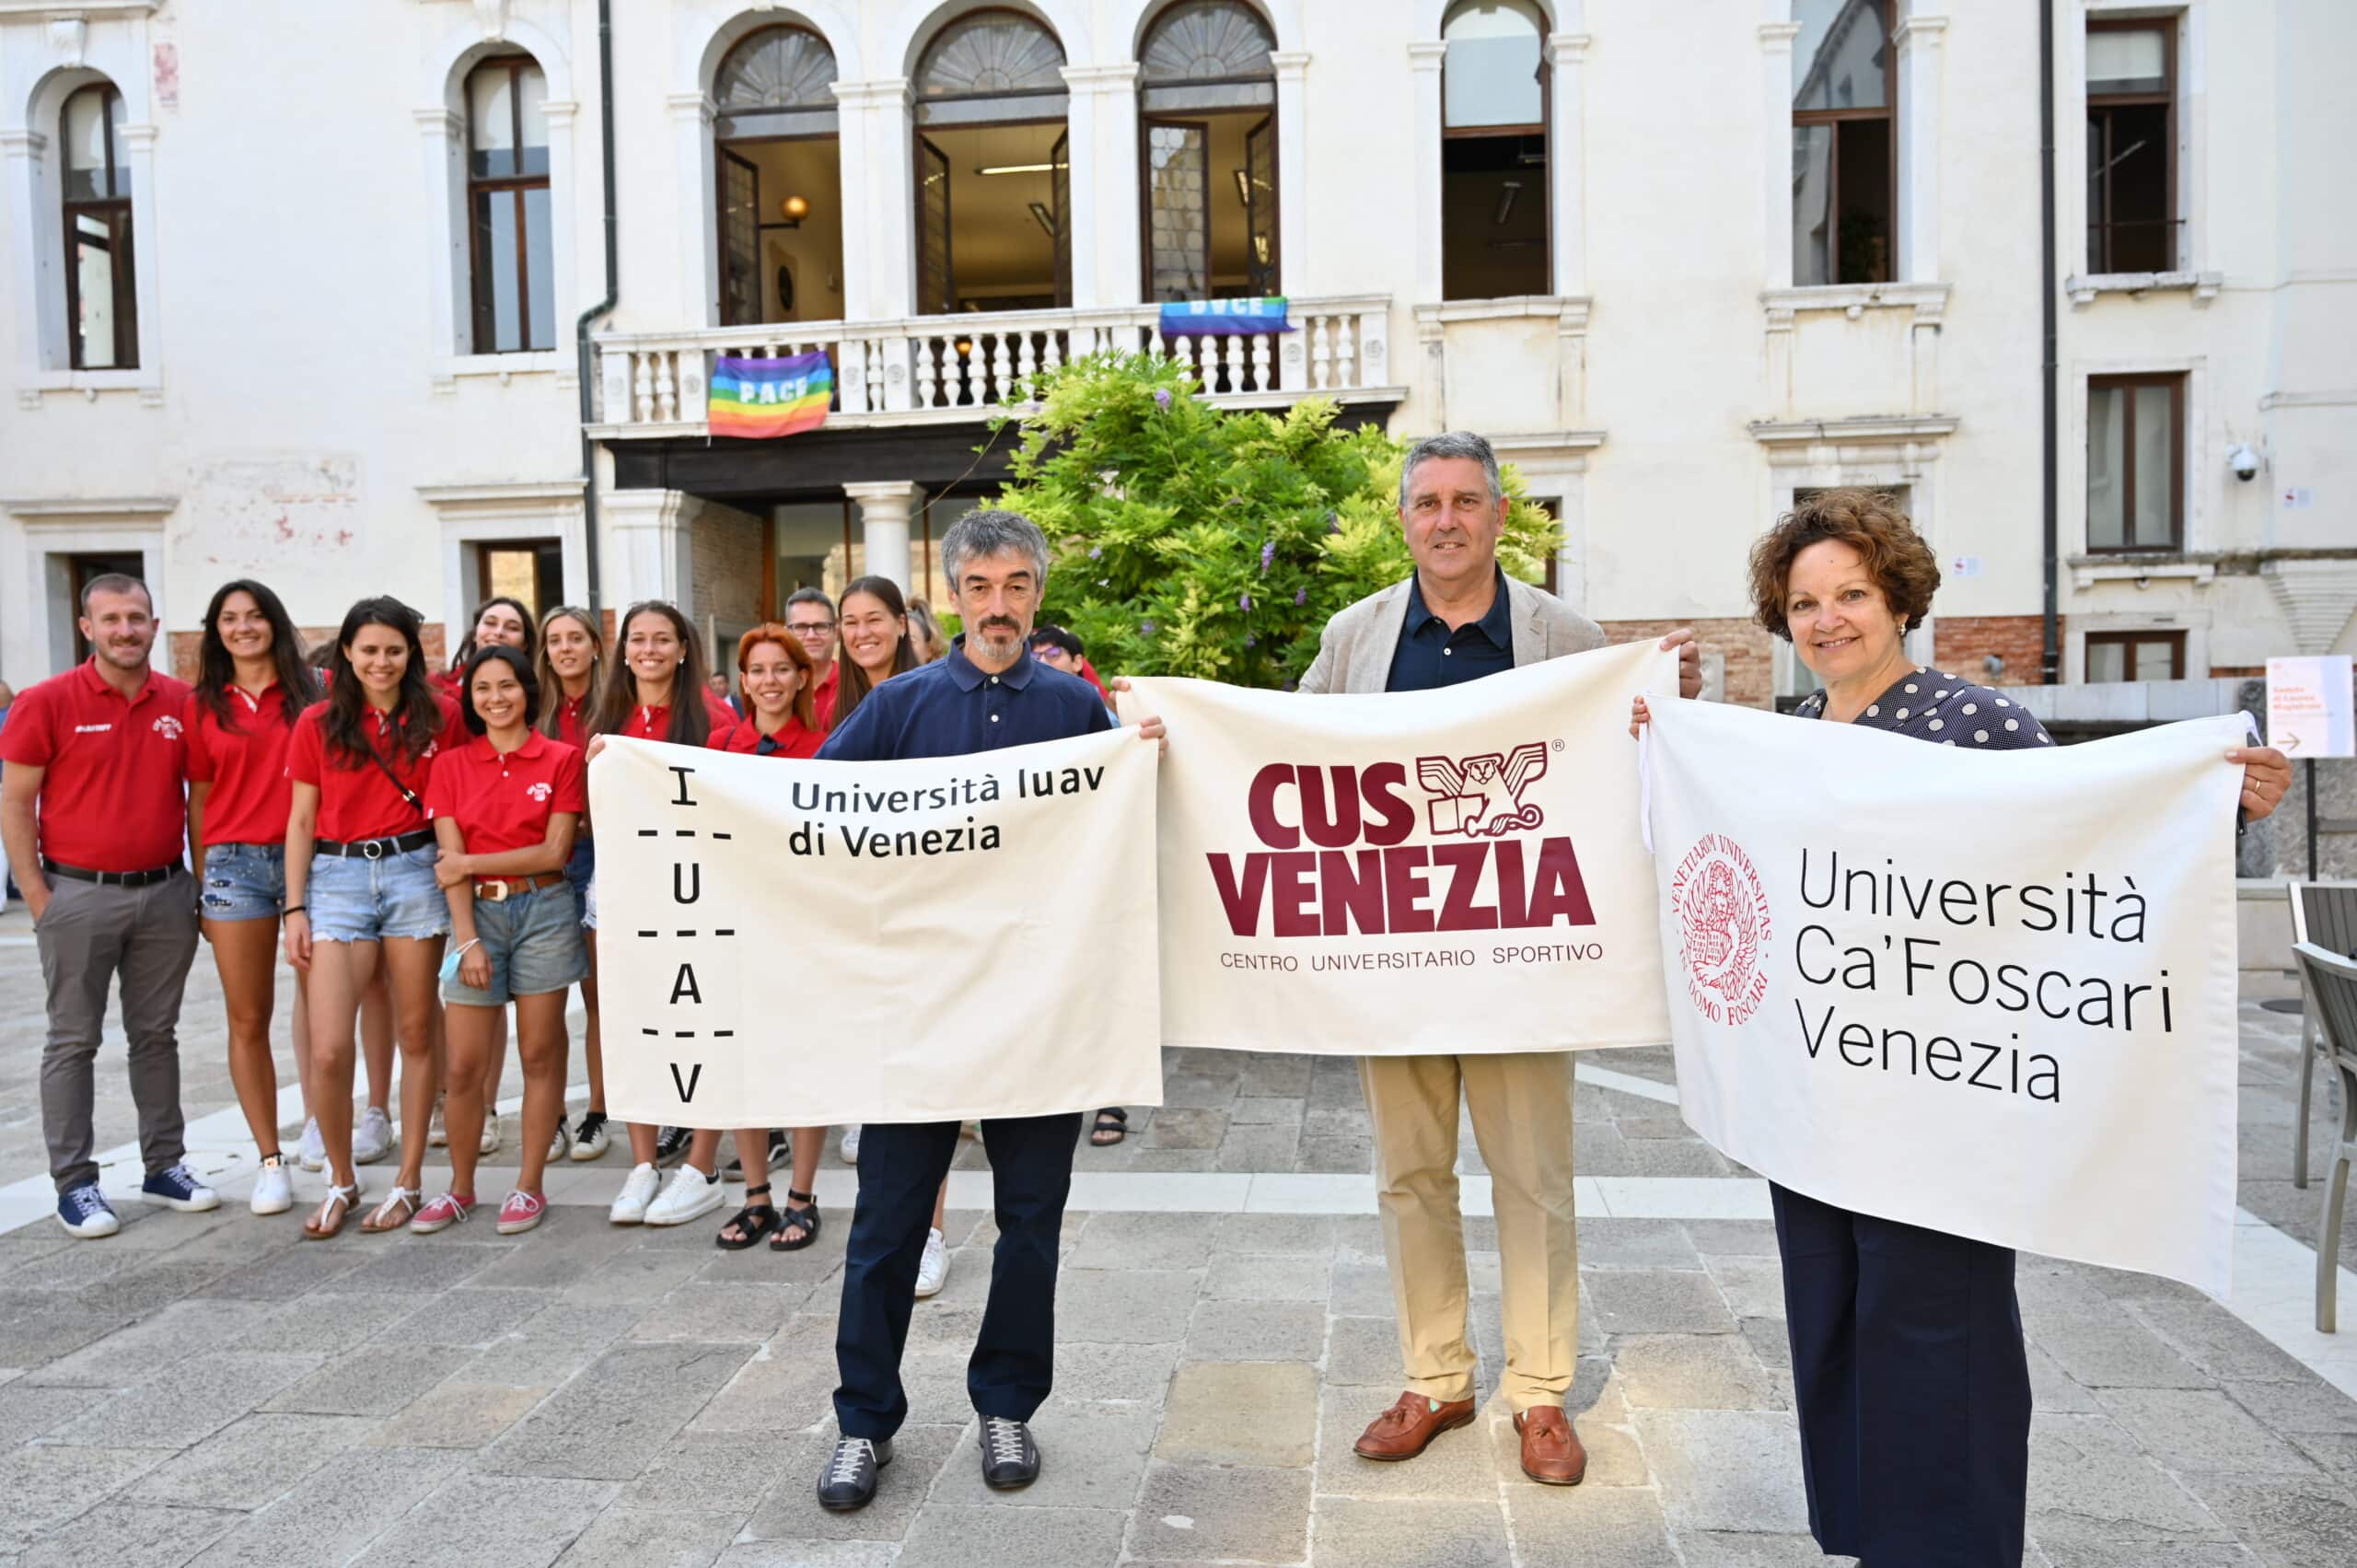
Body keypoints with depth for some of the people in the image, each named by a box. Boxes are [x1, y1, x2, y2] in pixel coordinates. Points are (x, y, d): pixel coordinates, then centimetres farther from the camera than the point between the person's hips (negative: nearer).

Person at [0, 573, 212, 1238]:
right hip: (80, 894, -3)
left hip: (165, 893, 3)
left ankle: (165, 1166, 22)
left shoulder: (181, 702, 4)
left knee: (157, 1035, 12)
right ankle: (75, 1184, 12)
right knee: (73, 1042, 4)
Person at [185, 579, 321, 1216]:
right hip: (234, 864, 1)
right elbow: (199, 801, 10)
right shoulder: (203, 706, 8)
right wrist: (202, 887, 8)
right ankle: (270, 1160, 10)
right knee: (248, 1020, 3)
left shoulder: (309, 695, 5)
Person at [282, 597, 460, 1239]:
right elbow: (301, 820, 7)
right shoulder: (317, 723, 5)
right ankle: (340, 1180, 16)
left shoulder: (440, 715, 4)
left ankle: (408, 1181, 18)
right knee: (328, 1050, -6)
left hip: (414, 872, 0)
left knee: (416, 1035, 6)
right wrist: (295, 909, 3)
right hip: (338, 877, 0)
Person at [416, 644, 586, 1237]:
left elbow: (555, 852, -6)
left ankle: (530, 1186, 15)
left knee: (540, 1054, 3)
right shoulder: (451, 764, 6)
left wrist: (471, 863, -8)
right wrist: (467, 939, -9)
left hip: (544, 910, -1)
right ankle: (460, 1189, 18)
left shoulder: (560, 759, 1)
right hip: (477, 914, 2)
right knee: (463, 1064, 2)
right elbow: (451, 862, -1)